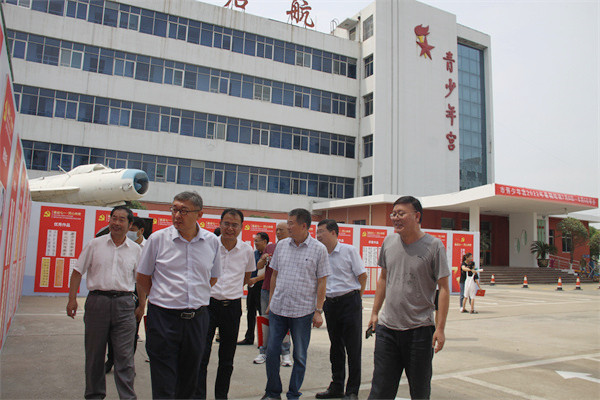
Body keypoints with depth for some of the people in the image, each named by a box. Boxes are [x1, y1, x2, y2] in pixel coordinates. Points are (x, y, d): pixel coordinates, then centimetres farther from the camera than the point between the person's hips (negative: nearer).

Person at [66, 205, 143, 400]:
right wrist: (72, 299, 1)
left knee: (125, 355, -1)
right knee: (94, 353, 11)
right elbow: (78, 272, 8)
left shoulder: (136, 250, 7)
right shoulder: (95, 244, 5)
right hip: (97, 301, 1)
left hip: (124, 304, 0)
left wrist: (142, 306, 10)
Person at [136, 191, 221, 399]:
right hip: (163, 317, -2)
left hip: (197, 317, 2)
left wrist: (194, 297, 9)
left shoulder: (212, 241, 2)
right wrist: (162, 298, 6)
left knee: (189, 381, 14)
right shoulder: (158, 238, -4)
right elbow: (142, 279, 5)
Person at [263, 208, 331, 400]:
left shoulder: (318, 249, -5)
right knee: (271, 351, 8)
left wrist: (318, 310, -6)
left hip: (302, 311, -3)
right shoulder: (281, 245, 6)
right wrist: (271, 301, 12)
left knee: (299, 356, 8)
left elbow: (322, 281, -3)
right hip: (278, 309, 4)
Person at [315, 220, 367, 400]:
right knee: (335, 347, 13)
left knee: (353, 348, 1)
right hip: (330, 304, 5)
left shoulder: (349, 250, -6)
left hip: (349, 302, -5)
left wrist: (355, 298, 5)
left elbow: (362, 276, -1)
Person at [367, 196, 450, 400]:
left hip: (420, 330, -3)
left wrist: (440, 328, -11)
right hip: (387, 328, 3)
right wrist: (375, 312, 15)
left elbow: (444, 288, -6)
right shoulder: (389, 242, 7)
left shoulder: (434, 246, -7)